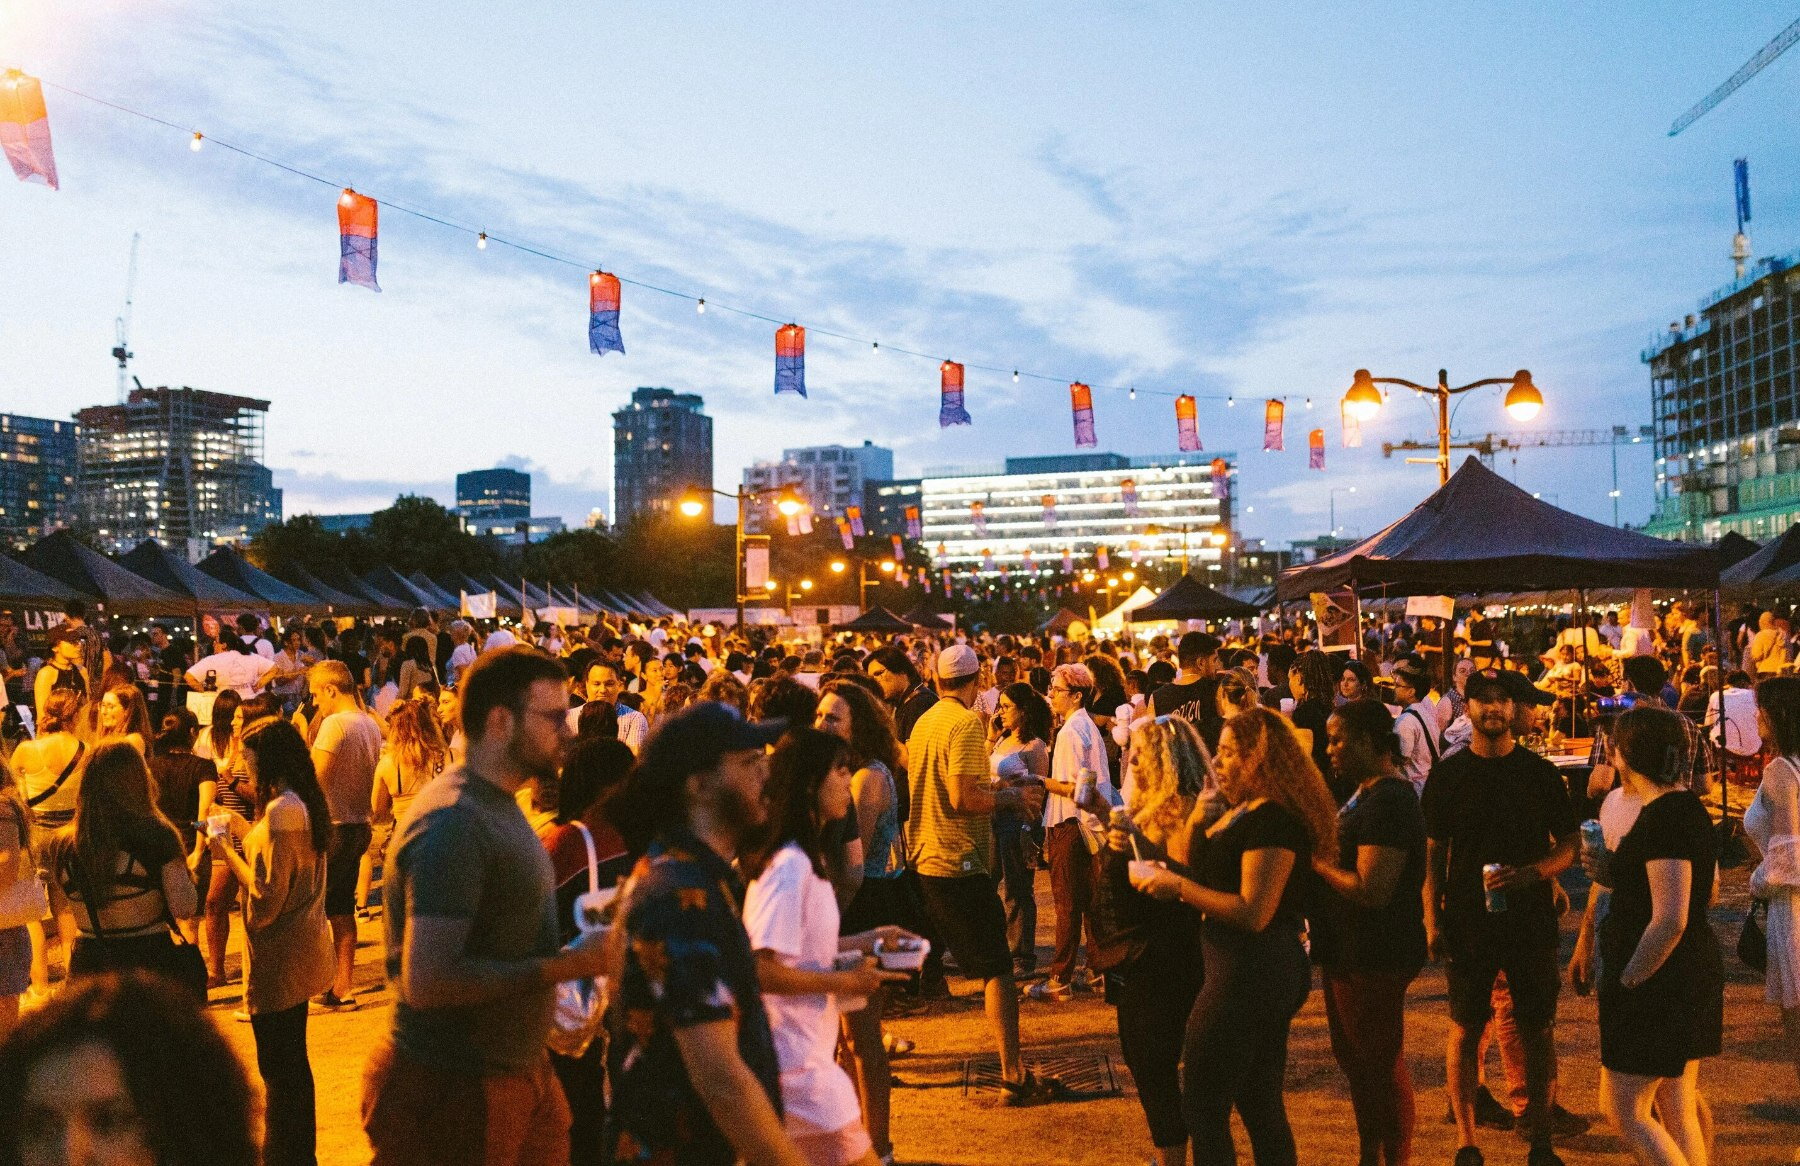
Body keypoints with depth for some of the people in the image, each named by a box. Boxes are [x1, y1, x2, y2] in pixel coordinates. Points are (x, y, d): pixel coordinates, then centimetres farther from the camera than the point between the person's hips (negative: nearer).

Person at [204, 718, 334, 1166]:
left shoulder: (281, 812, -23)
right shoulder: (306, 803, 7)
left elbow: (265, 901, -23)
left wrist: (226, 852, -15)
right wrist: (247, 835, 11)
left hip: (280, 960, -10)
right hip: (301, 949, 10)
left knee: (279, 1069, 1)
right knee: (292, 1062, 20)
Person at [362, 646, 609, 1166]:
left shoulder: (497, 805, 10)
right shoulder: (454, 821, -22)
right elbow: (428, 980, -28)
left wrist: (575, 940, 2)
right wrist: (567, 965, -24)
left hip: (519, 1070, 9)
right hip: (454, 1092, -9)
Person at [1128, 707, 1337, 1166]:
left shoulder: (1272, 819, -19)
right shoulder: (1243, 811, 13)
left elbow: (1253, 913, -24)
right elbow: (1209, 877, 12)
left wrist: (1177, 885, -20)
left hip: (1249, 974, -11)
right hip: (1267, 972, 11)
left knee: (1202, 1107, -2)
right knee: (1261, 1105, 18)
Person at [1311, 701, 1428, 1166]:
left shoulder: (1389, 801, -21)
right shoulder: (1364, 794, 12)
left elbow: (1371, 889, -27)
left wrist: (1317, 862, -16)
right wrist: (1320, 856, 3)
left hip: (1375, 957, -11)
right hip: (1350, 951, 11)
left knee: (1382, 1063, 2)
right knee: (1353, 1057, 20)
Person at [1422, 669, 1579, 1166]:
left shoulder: (1540, 772, 3)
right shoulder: (1448, 774, 3)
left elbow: (1568, 846, 5)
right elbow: (1434, 852, 6)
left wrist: (1530, 873, -15)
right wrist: (1432, 921, -1)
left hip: (1531, 920, 0)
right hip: (1467, 921, 0)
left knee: (1538, 1030, 6)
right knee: (1465, 1029, 4)